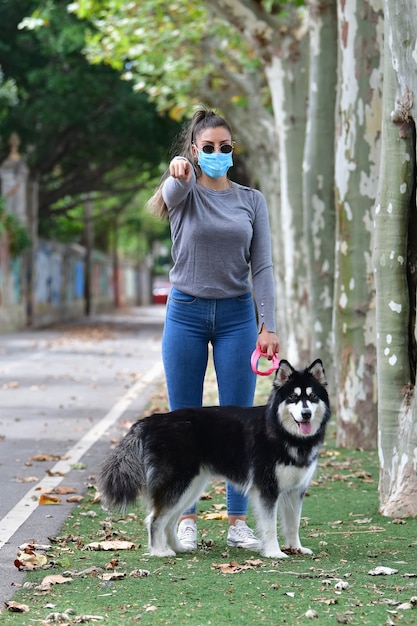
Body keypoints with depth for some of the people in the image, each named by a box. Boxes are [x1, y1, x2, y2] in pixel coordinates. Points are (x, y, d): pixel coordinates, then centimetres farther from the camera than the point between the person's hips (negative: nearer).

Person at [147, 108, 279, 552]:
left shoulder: (252, 201, 7)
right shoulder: (183, 193, 1)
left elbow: (262, 267, 3)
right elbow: (172, 192, -26)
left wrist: (268, 326, -7)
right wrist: (178, 169, -51)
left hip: (237, 316, 1)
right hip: (186, 314, -1)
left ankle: (238, 522, 8)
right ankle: (186, 520, 12)